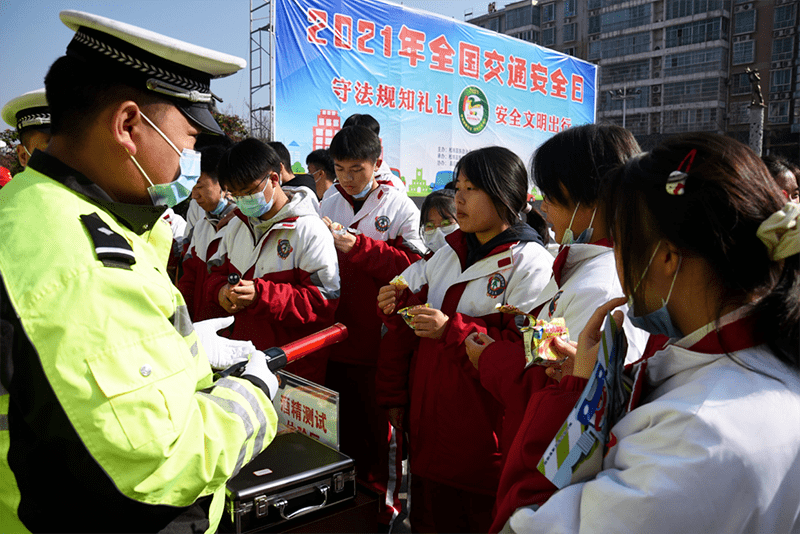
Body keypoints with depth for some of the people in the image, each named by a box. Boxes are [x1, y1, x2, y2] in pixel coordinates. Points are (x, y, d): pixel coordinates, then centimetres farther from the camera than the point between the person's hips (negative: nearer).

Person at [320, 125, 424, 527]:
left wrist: (357, 247, -23)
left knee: (380, 423, 7)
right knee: (341, 422, 18)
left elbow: (411, 265, -16)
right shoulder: (329, 203, 8)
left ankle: (386, 500, 29)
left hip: (377, 339, -4)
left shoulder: (400, 207, -4)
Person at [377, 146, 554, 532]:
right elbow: (423, 299, 18)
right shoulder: (450, 252, 10)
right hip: (431, 417, 6)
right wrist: (399, 304, -4)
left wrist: (451, 330, -24)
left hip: (485, 428, -6)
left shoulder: (531, 263, -11)